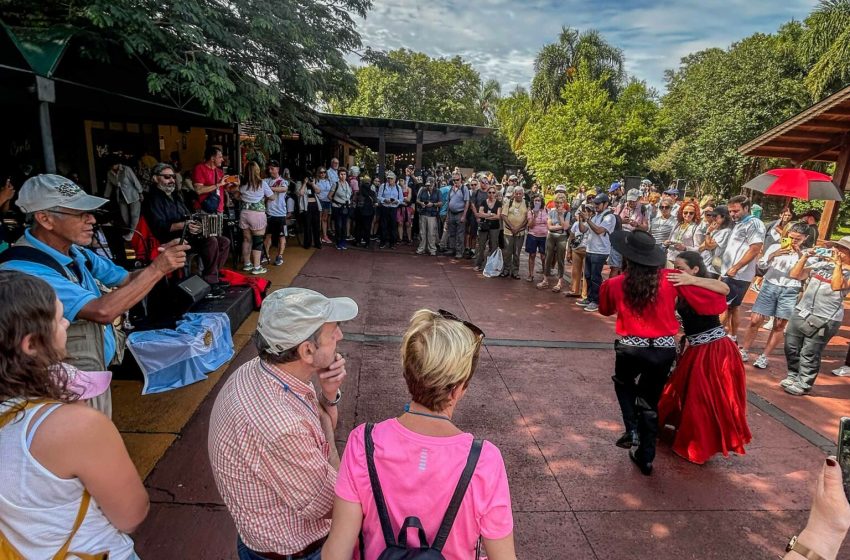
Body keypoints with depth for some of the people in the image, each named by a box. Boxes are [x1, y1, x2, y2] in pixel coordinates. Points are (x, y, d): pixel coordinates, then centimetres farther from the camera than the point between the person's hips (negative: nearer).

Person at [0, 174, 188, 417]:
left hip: (98, 372, 8)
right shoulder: (24, 270, -27)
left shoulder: (74, 251, -1)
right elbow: (102, 311, -34)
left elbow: (125, 280, 8)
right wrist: (157, 268, -28)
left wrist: (161, 264, -13)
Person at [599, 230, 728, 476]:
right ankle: (645, 457, 29)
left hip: (630, 349, -1)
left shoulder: (614, 284, -6)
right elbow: (714, 301, -1)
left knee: (623, 383, 32)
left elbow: (605, 310, 16)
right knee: (649, 400, 19)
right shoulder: (671, 279, -5)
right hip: (665, 350, 2)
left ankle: (632, 431, 17)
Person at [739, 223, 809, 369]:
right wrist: (774, 255, -19)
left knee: (779, 325, 4)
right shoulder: (775, 247, 4)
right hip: (770, 286, 0)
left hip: (790, 291, 0)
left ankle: (764, 357, 13)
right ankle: (744, 352, 10)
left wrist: (800, 256, -16)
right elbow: (761, 265, -2)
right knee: (755, 320, -2)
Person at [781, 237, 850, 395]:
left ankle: (804, 384, 12)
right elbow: (795, 275, 12)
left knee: (809, 354, -1)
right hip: (801, 312, 5)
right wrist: (805, 257, 3)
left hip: (824, 320, -5)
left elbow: (837, 286, -20)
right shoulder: (821, 262, 13)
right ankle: (793, 376, 29)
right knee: (791, 347, 12)